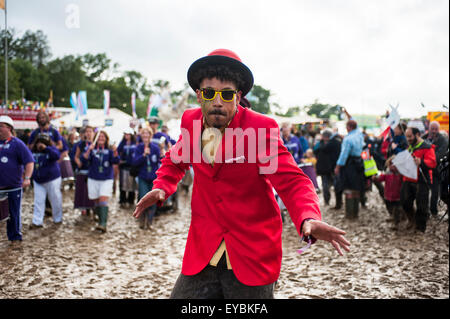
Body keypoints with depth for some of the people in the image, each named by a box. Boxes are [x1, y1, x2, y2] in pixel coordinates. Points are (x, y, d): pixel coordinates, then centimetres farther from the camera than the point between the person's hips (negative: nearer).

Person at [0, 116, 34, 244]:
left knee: (14, 213, 5)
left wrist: (27, 178, -20)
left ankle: (15, 237, 17)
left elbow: (29, 161, -9)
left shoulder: (17, 143, -4)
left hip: (14, 186, -4)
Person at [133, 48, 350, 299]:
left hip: (252, 256, -3)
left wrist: (309, 219, -37)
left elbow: (292, 182, -17)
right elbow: (177, 159, 20)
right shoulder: (191, 121, 0)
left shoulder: (261, 128, -14)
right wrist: (162, 186, 0)